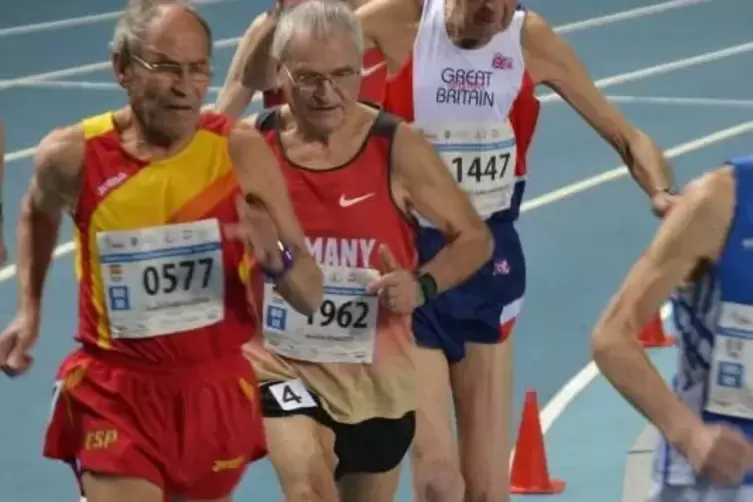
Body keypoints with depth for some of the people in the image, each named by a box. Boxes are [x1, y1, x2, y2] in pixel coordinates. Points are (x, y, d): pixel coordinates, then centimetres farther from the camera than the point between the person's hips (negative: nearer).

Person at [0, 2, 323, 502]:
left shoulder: (242, 152, -13)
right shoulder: (74, 155, -10)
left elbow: (311, 297, -9)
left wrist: (276, 258, -30)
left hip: (216, 390, 1)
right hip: (116, 391, -1)